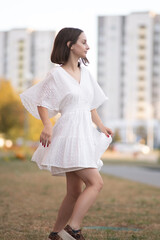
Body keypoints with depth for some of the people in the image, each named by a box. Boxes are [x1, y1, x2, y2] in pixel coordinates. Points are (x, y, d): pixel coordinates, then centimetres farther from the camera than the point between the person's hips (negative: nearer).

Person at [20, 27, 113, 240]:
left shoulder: (84, 72, 14)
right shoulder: (57, 74, -7)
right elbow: (42, 103, -8)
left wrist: (101, 126, 20)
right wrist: (47, 126, -24)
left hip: (84, 134, 8)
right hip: (70, 133, -8)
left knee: (75, 192, 9)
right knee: (95, 183, -19)